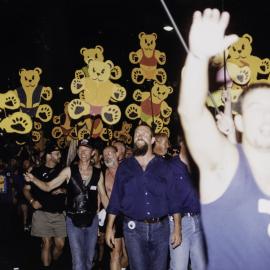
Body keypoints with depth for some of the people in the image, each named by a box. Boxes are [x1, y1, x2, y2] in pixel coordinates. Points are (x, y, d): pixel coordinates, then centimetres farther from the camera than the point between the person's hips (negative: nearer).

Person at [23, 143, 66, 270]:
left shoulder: (62, 171, 9)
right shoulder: (37, 171, 4)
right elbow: (26, 189, 8)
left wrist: (63, 190, -7)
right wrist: (32, 201, -8)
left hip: (59, 214, 2)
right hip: (42, 213, -2)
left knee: (60, 244, 1)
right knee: (47, 243, -2)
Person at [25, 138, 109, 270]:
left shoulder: (98, 173, 0)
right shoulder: (69, 171, -5)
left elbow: (103, 196, 8)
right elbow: (48, 186, -5)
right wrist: (33, 179, -22)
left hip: (92, 220, 3)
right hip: (73, 221, -2)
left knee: (89, 259, 15)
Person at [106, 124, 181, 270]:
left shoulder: (163, 165, 4)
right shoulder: (125, 166, 6)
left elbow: (173, 198, 2)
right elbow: (115, 198, 6)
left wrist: (177, 229, -3)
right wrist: (109, 227, 2)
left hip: (160, 227, 1)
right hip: (133, 228, 0)